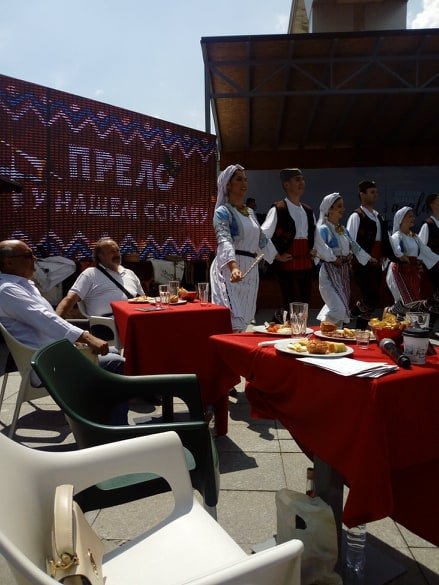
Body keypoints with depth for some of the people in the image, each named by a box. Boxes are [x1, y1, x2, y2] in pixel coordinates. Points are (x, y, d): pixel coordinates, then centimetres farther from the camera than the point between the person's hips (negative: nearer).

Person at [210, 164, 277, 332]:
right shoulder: (223, 211, -7)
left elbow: (261, 239, 29)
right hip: (231, 269, -7)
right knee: (233, 322, -14)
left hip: (250, 270, 8)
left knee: (244, 319, 9)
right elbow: (224, 241, -24)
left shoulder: (250, 212, 17)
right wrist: (234, 267, -40)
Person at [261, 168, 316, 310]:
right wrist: (277, 256, -12)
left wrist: (314, 251, 15)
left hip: (306, 265, 7)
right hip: (288, 266, -7)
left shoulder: (308, 211, 14)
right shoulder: (278, 209, -9)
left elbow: (315, 235, 29)